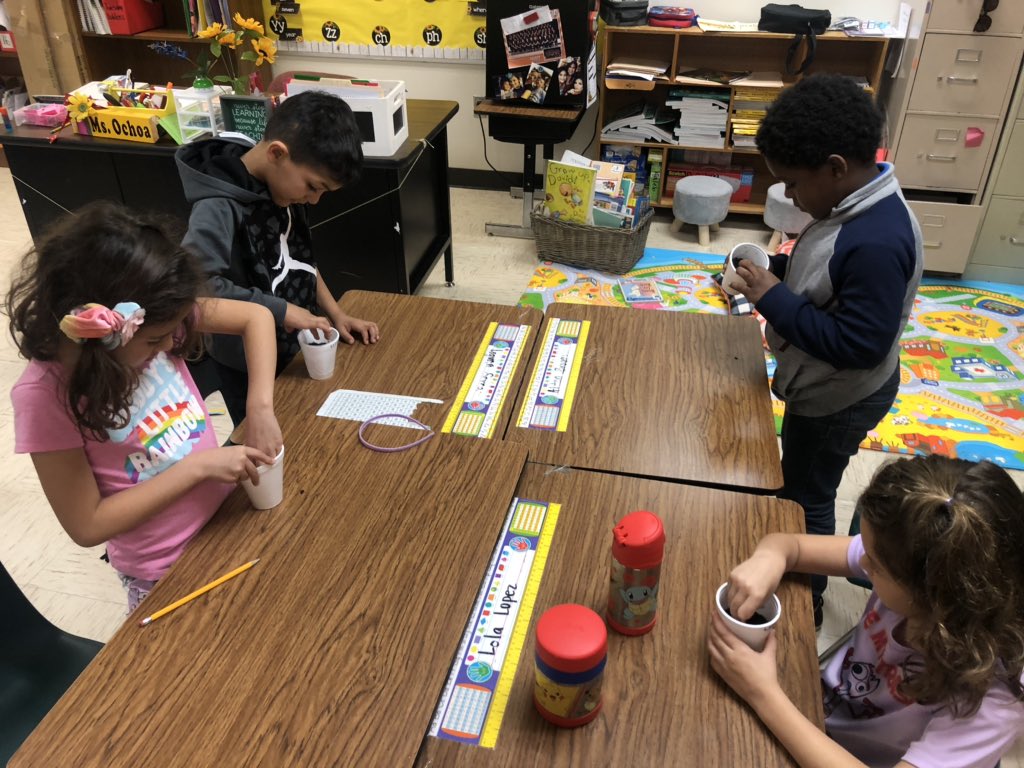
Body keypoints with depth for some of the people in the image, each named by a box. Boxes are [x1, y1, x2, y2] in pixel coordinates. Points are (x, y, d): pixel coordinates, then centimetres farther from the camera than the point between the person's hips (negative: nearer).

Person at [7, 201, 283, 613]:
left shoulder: (151, 320, -16)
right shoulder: (46, 394, -27)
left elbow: (255, 316, -6)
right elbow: (87, 526, -22)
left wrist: (260, 406, -19)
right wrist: (197, 467, -27)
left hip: (224, 512, 5)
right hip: (165, 570, -5)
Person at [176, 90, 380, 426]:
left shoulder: (282, 186, -3)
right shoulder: (220, 208, -27)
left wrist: (336, 314, 0)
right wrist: (282, 311, -31)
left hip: (296, 349, 7)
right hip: (249, 368, -7)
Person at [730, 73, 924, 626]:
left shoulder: (877, 242, -35)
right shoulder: (853, 203, -5)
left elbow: (858, 345, -33)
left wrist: (773, 299, -29)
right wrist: (776, 270, -6)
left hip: (839, 401, -9)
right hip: (821, 388, 9)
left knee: (805, 497, 11)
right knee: (797, 483, 27)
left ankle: (805, 602, 34)